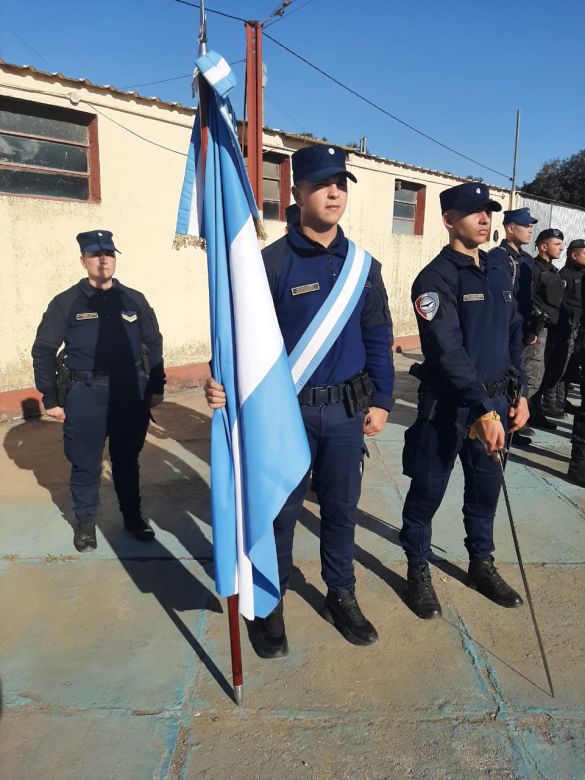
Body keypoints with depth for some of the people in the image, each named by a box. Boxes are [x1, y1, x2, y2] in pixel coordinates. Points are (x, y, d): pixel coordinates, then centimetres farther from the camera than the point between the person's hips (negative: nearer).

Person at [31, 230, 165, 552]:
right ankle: (85, 522, 26)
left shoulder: (134, 300, 6)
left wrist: (156, 387, 8)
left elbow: (153, 344, 12)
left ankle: (133, 516, 30)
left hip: (131, 391, 2)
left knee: (127, 459, 14)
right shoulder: (66, 302, -1)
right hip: (85, 393, -1)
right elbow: (43, 351, 1)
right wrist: (50, 398, -2)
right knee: (85, 462, 7)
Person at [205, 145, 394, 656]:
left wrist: (381, 400, 5)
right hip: (287, 410, -3)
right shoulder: (271, 263, -7)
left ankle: (341, 595, 37)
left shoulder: (364, 266, 6)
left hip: (346, 411, 4)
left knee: (342, 507, 16)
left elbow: (379, 338, 9)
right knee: (280, 510, 10)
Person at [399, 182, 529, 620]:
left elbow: (513, 335, 16)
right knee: (428, 491, 6)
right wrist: (482, 410, -26)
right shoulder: (436, 278, -13)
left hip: (494, 401, 7)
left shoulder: (499, 272, 10)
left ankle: (482, 565, 37)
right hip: (448, 405, -6)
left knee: (486, 489, 18)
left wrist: (518, 394, 10)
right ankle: (419, 571, 25)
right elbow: (448, 352, -21)